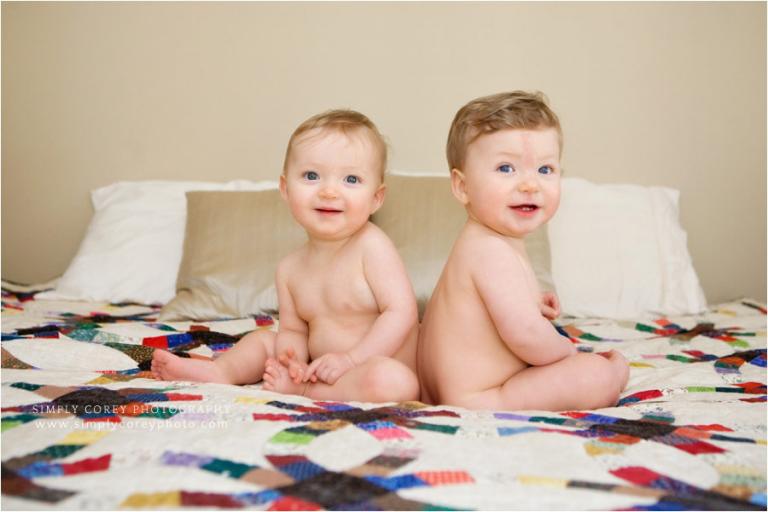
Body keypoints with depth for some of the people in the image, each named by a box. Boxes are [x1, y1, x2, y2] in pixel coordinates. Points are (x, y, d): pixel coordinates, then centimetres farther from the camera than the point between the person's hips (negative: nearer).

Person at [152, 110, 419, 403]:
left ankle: (297, 389, -20)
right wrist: (295, 363, -17)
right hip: (320, 373, 6)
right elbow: (293, 331, 7)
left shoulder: (371, 246, -16)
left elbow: (401, 311, -20)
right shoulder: (290, 269, 2)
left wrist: (350, 359, -26)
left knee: (392, 381, -39)